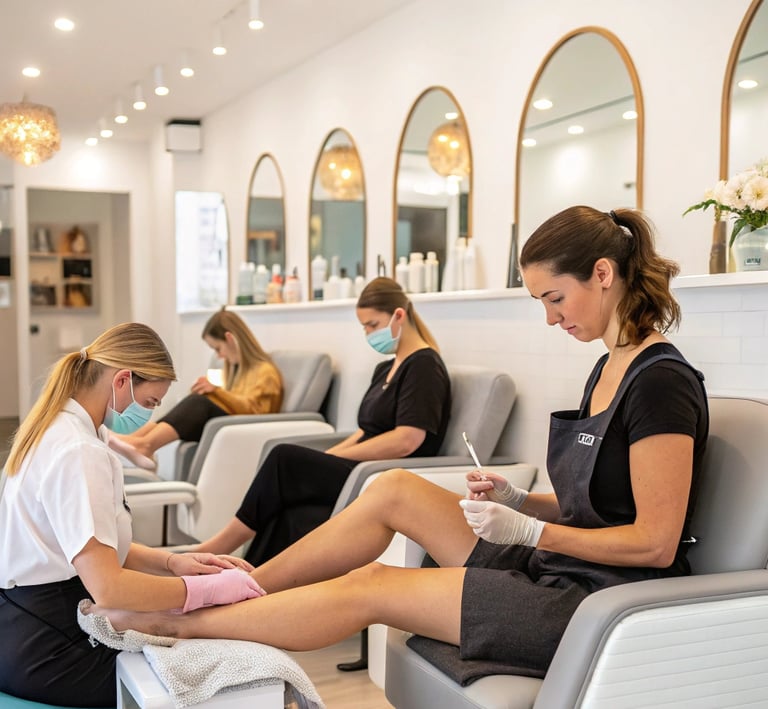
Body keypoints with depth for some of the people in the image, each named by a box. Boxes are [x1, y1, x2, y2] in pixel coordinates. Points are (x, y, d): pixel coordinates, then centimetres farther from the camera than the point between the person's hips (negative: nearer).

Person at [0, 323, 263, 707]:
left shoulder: (57, 428, 8)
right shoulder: (77, 452, -23)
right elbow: (107, 586, -30)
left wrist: (171, 562, 0)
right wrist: (210, 588, -21)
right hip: (44, 651, -9)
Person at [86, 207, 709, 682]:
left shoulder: (661, 381, -18)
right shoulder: (609, 367, 10)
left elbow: (655, 542, -20)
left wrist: (529, 529, -16)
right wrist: (519, 500, 2)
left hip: (600, 601, -9)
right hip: (552, 570, 9)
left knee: (369, 587, -10)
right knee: (396, 489, -2)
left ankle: (178, 624, 4)